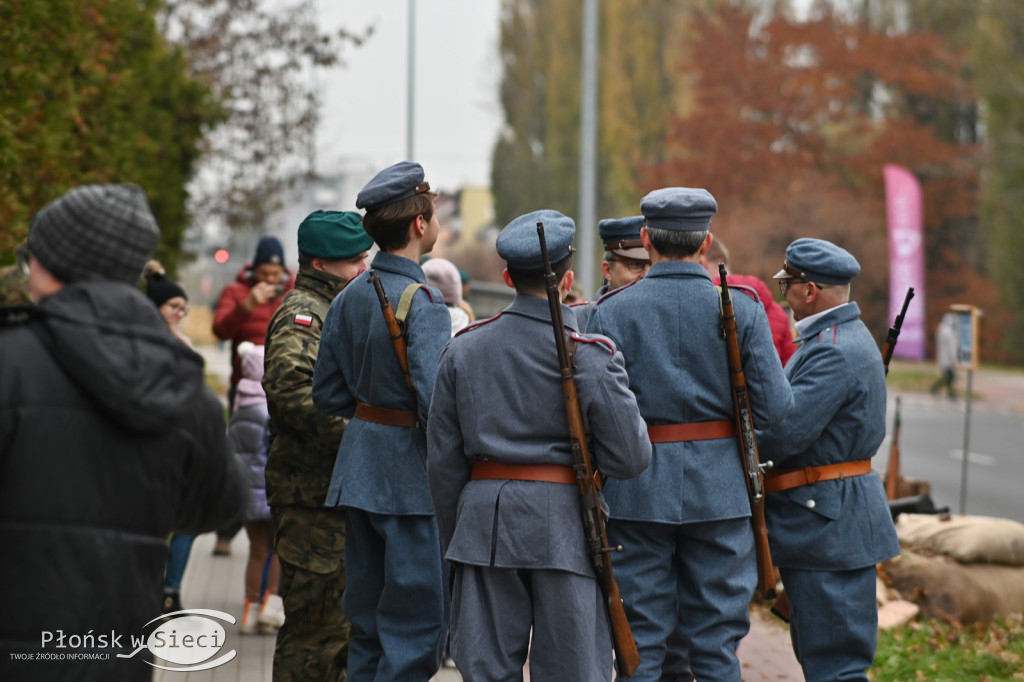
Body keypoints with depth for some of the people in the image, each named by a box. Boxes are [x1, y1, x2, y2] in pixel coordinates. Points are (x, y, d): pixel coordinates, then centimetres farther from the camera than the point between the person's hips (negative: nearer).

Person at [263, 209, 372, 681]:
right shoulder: (301, 313, -12)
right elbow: (289, 386, -30)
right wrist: (353, 436, -27)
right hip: (314, 494, -10)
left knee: (344, 625, 17)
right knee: (316, 624, -8)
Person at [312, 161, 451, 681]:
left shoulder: (349, 297, 8)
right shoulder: (422, 301, -16)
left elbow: (328, 395, 12)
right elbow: (436, 401, -24)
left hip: (360, 462, 8)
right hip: (411, 473, -8)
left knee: (368, 617, 15)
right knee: (418, 620, -2)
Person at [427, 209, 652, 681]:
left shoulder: (464, 349, 4)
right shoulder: (591, 355, -8)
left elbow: (443, 460, 8)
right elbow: (630, 458, -9)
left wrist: (453, 540, 17)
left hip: (485, 521, 3)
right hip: (562, 526, -3)